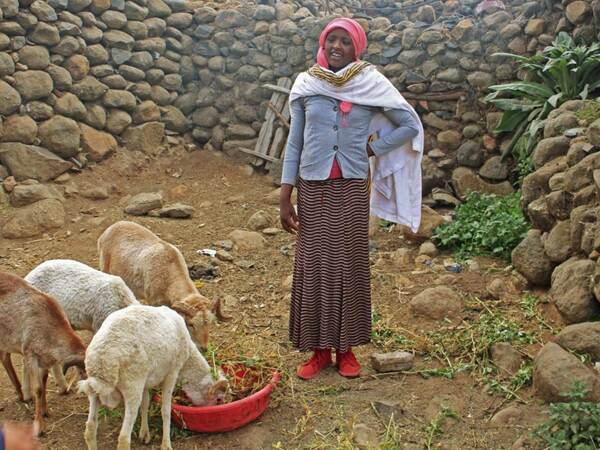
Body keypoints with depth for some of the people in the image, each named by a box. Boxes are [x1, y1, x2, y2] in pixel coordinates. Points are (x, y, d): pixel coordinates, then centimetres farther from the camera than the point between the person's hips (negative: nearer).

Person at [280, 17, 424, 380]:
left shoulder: (372, 85, -1)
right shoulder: (306, 85, 3)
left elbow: (411, 125, 4)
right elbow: (294, 142, 4)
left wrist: (373, 148, -3)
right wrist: (285, 197, -1)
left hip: (352, 188, -1)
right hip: (312, 188, 1)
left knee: (351, 266, 4)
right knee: (313, 267, 3)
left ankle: (346, 348, 19)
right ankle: (319, 349, 17)